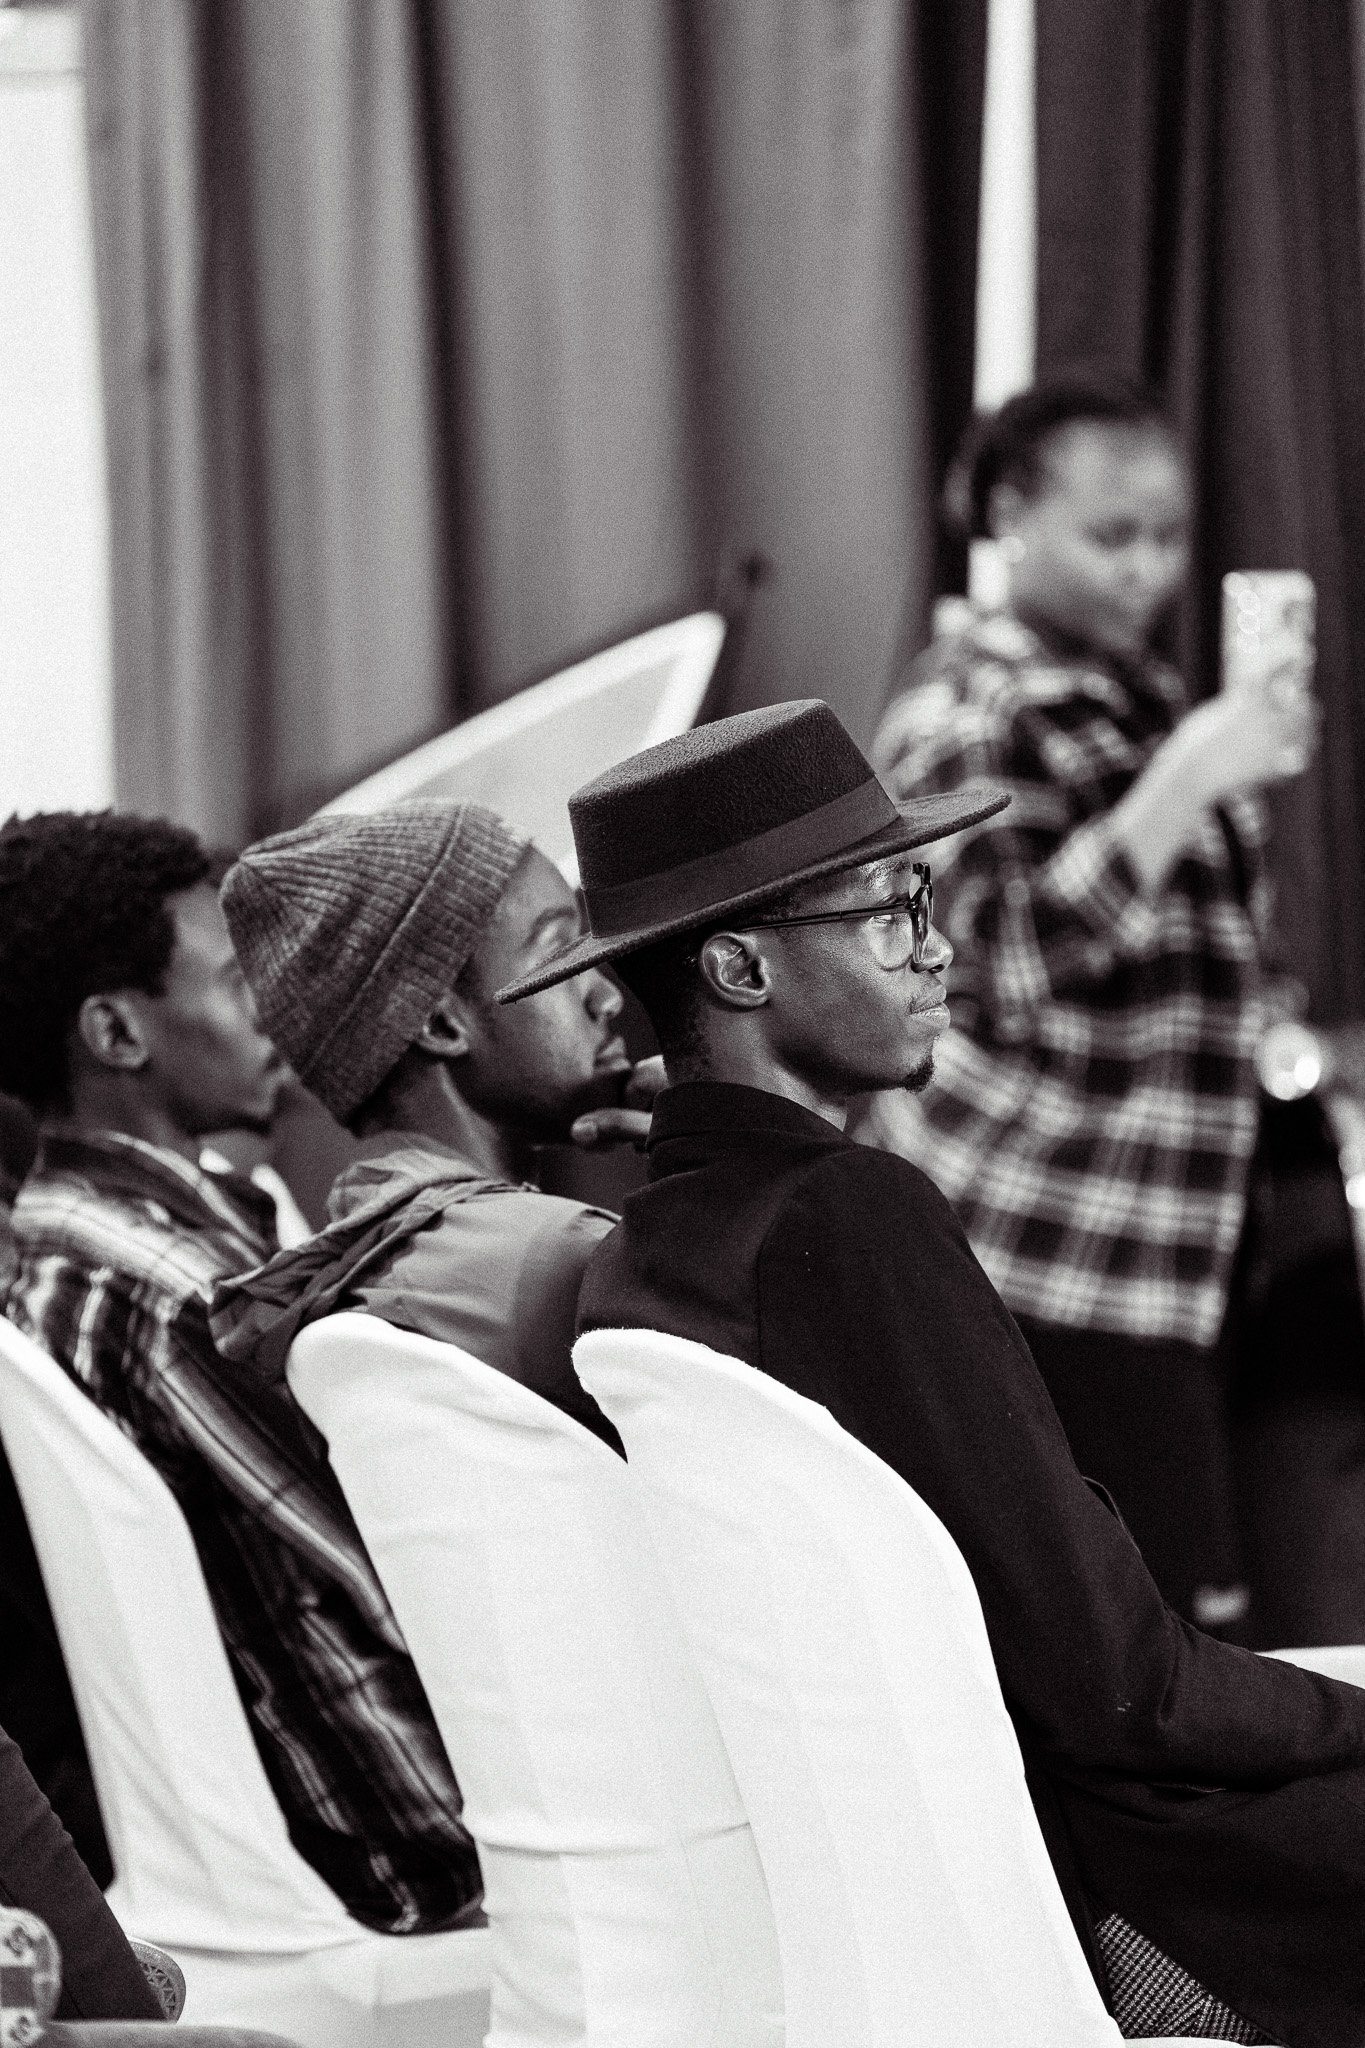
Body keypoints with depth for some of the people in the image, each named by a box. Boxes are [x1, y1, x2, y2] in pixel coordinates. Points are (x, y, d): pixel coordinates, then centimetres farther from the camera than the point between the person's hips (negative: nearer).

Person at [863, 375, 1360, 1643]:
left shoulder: (1139, 688, 18)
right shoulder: (968, 716, -10)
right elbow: (1013, 962, -23)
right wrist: (1187, 779, -27)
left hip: (1187, 1229, 9)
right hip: (1052, 1242, -9)